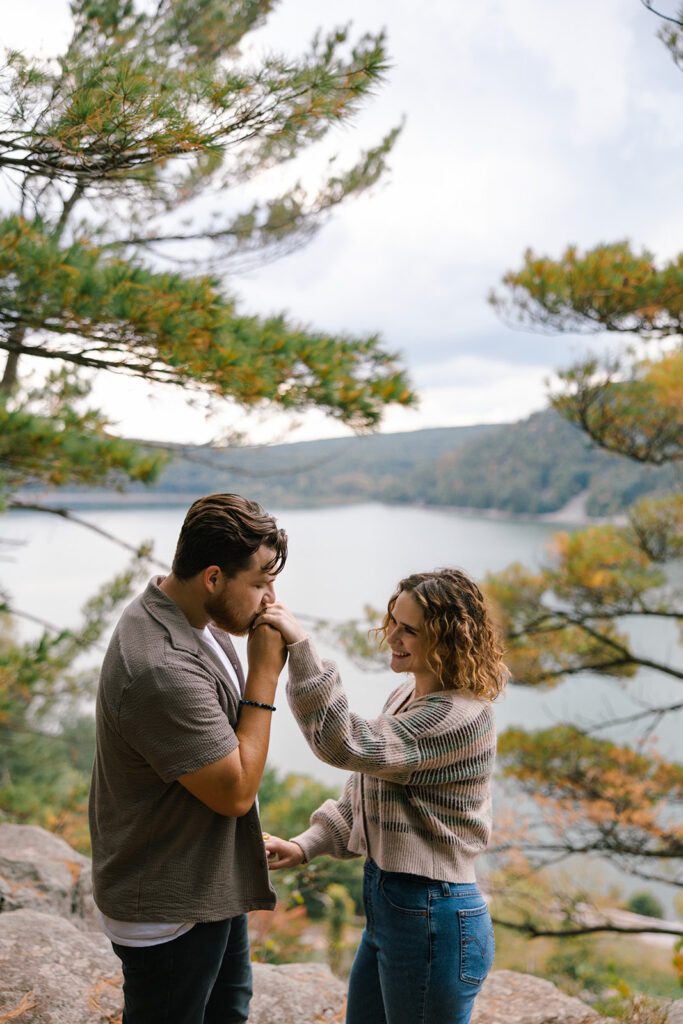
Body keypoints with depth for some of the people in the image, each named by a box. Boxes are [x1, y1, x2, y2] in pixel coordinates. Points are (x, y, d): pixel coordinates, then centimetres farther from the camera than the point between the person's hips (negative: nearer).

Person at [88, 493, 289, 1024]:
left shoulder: (195, 617, -2)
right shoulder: (161, 672, -36)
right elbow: (236, 792, -26)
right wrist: (265, 671, -26)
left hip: (212, 879, 9)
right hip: (169, 910, -9)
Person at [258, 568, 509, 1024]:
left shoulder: (462, 716, -24)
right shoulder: (407, 696, 7)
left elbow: (349, 745, -32)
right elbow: (364, 791, 14)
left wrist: (302, 648, -36)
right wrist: (308, 845, 3)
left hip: (431, 921, -9)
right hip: (388, 904, 9)